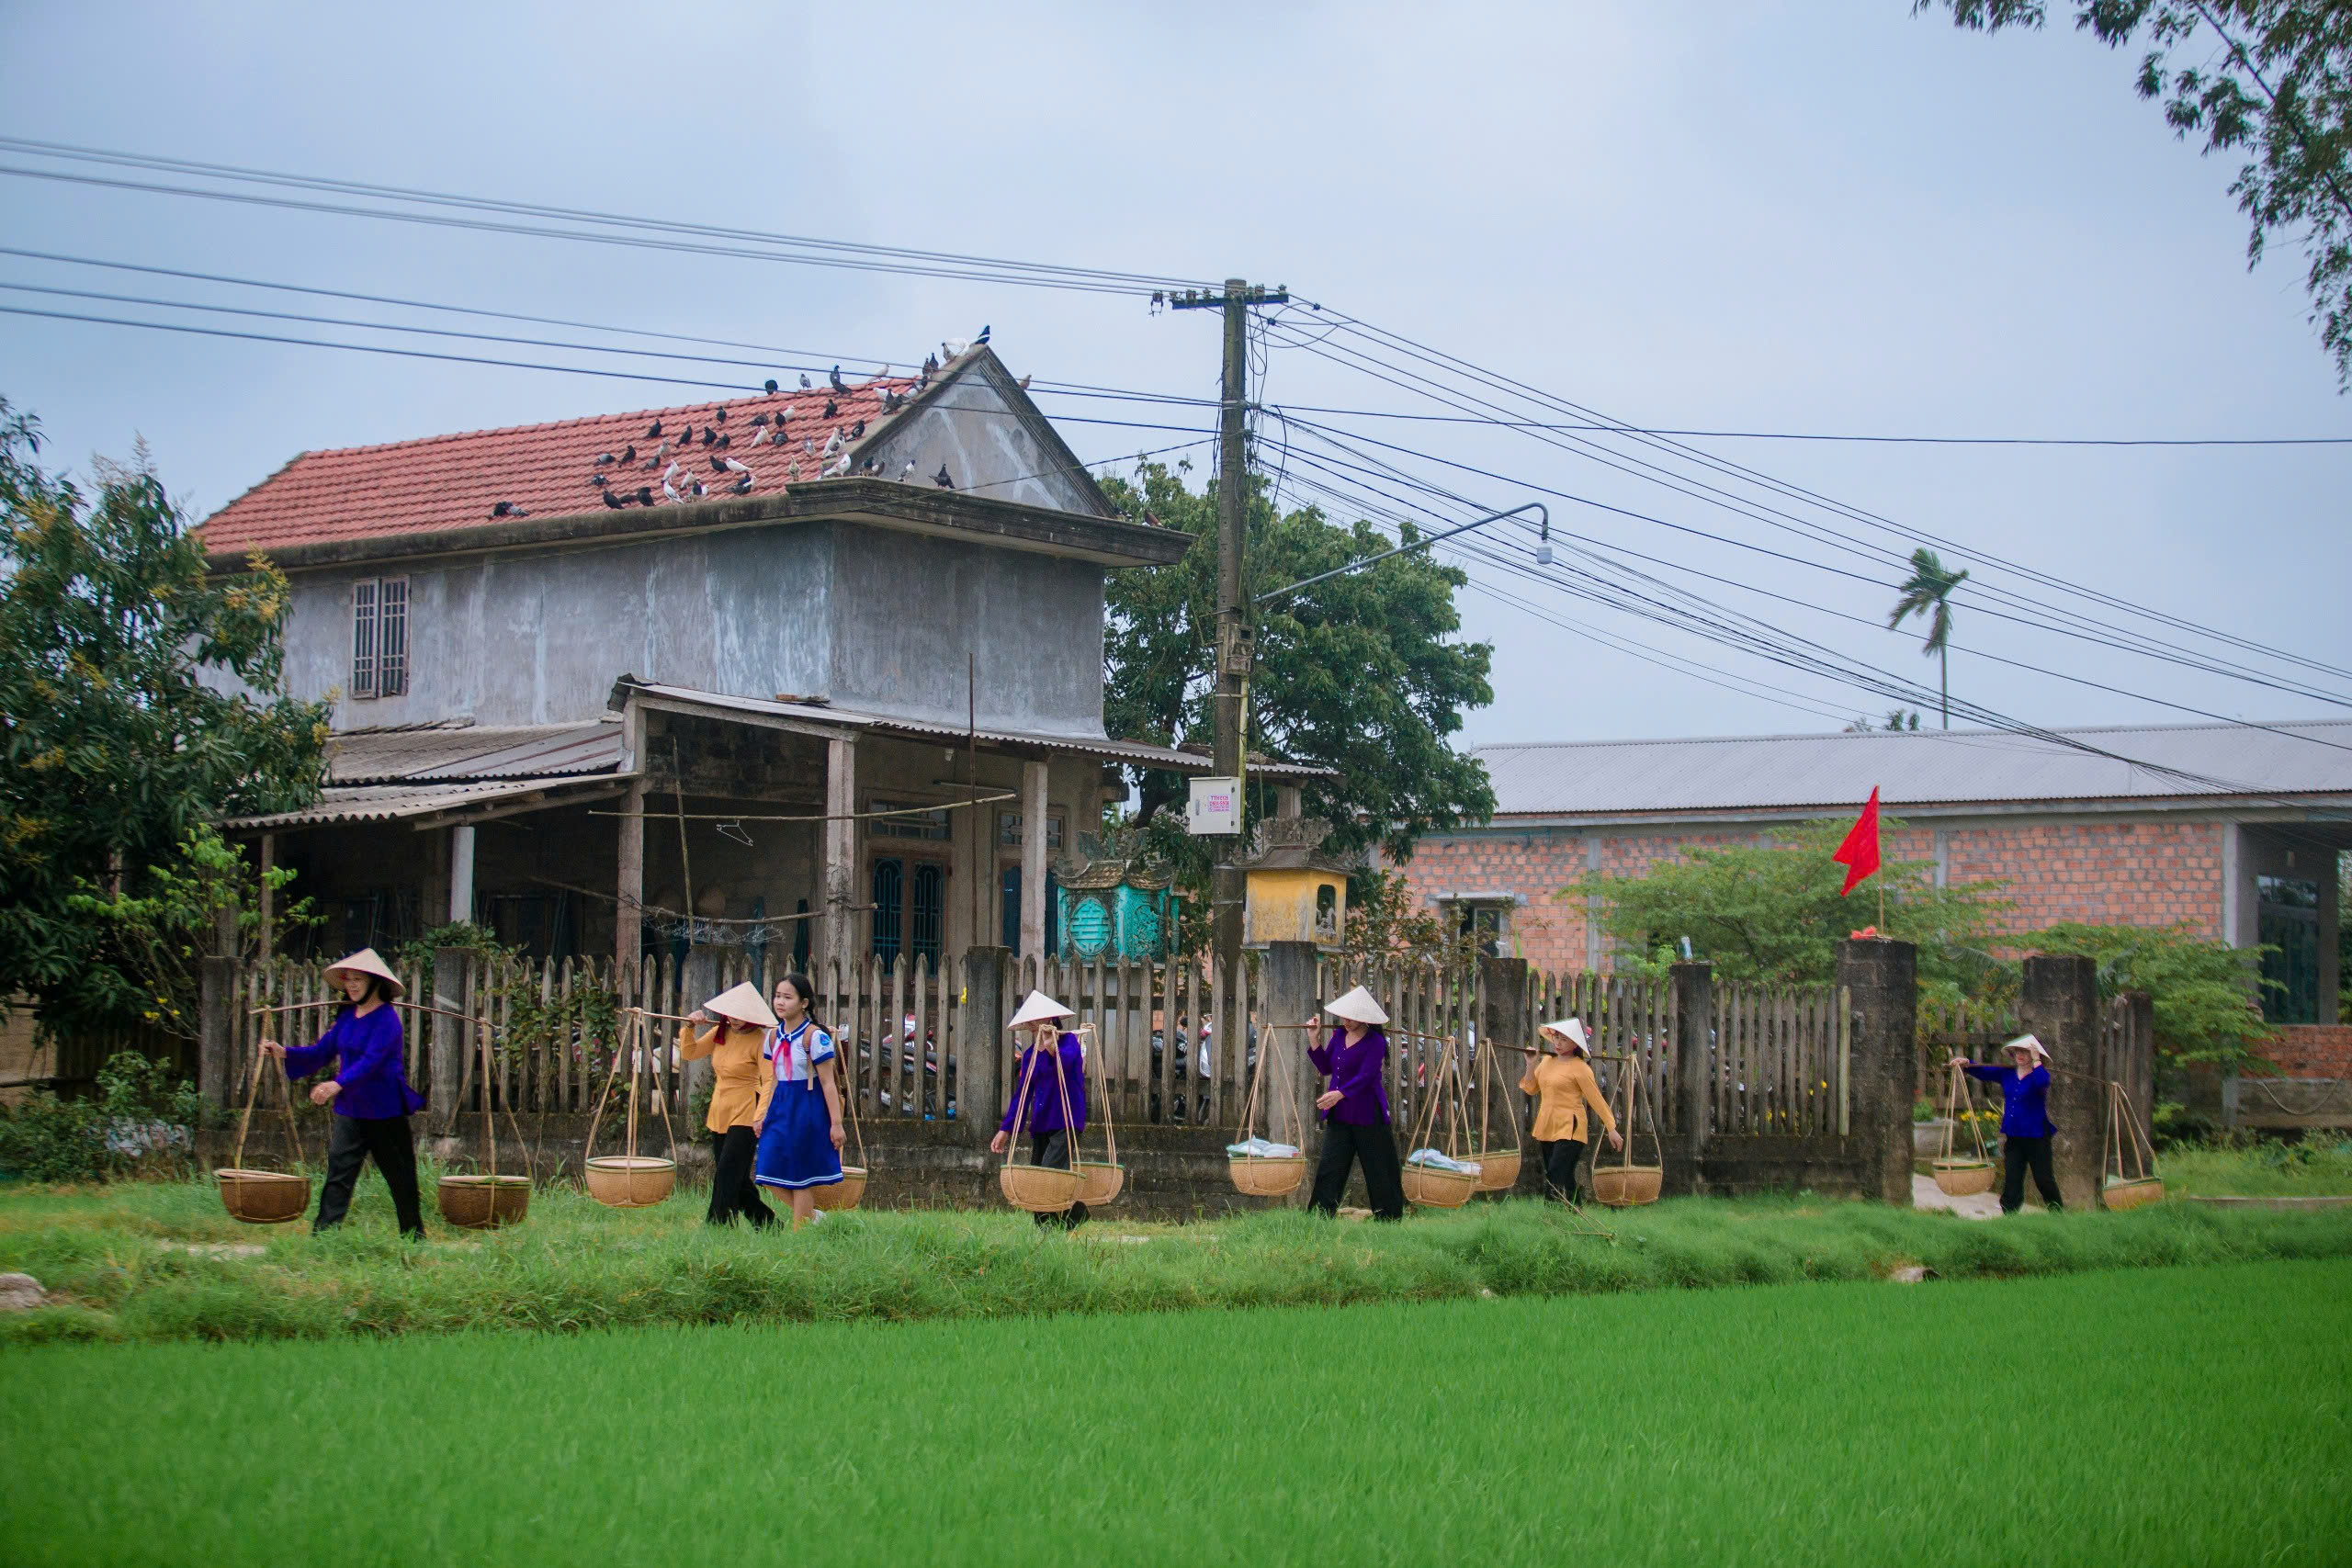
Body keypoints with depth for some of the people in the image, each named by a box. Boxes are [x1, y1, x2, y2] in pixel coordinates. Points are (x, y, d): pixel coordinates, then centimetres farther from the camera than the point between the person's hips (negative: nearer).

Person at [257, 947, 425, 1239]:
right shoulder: (346, 1015, 9)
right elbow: (322, 1052, 10)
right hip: (350, 1109, 6)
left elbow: (371, 1060, -27)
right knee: (338, 1172, -5)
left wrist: (338, 1084, -42)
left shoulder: (386, 1018, -15)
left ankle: (414, 1237, 21)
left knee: (400, 1177, 6)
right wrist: (283, 1053, -4)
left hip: (384, 1111, -6)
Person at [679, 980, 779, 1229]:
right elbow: (689, 1054, 13)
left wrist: (761, 1115, -28)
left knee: (727, 1174, -13)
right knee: (738, 1180, 11)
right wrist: (690, 1027, -3)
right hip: (720, 1113, 8)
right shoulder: (720, 1033, 7)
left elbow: (770, 1081, -18)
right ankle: (765, 1222, 21)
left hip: (745, 1115, -8)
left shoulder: (760, 1040, -14)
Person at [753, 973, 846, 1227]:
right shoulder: (774, 1035, 6)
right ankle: (811, 1216, 21)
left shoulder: (814, 1037, -14)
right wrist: (763, 1115, 14)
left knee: (801, 1179, 1)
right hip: (781, 1107, 7)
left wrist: (836, 1123, -14)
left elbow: (827, 1082, -13)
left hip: (808, 1108, -7)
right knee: (772, 1173, 3)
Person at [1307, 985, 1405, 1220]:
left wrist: (1340, 1093, -35)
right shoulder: (1339, 1035, 9)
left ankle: (1389, 1218, 12)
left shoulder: (1375, 1042, -11)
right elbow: (1325, 1068, 14)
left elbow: (1365, 1076, -22)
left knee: (1378, 1171, 2)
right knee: (1329, 1168, 1)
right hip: (1339, 1116, 6)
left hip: (1368, 1116, -6)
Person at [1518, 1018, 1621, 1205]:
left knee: (1555, 1181, -18)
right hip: (1546, 1130, 8)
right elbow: (1530, 1089, 15)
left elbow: (1597, 1099, -8)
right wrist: (1531, 1065, 0)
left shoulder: (1580, 1068, -9)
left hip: (1569, 1131, -8)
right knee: (1566, 1183, 11)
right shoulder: (1547, 1061, 11)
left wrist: (1611, 1129, -7)